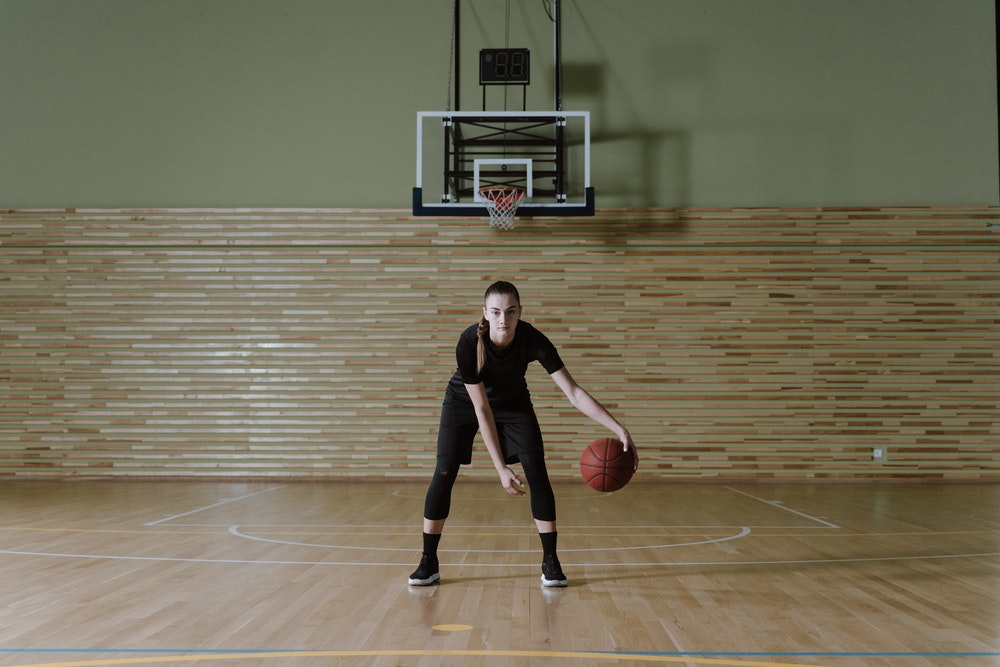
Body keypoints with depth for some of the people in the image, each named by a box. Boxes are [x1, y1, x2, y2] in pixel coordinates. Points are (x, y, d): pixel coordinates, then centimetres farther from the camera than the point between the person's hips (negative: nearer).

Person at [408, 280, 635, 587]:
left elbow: (574, 392, -33)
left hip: (513, 402, 1)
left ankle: (550, 562, -1)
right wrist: (500, 467, -33)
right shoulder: (469, 343, -36)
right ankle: (428, 563, 1)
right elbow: (481, 409, -31)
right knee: (444, 473, -11)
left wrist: (619, 429, -42)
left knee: (536, 471, -11)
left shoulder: (532, 340, -32)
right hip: (463, 401, -1)